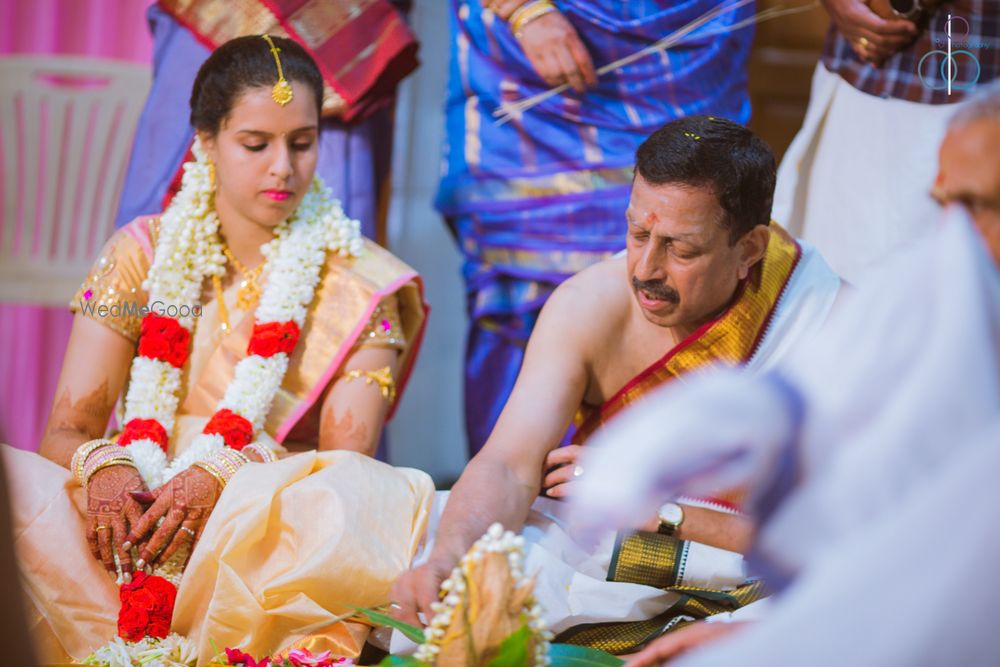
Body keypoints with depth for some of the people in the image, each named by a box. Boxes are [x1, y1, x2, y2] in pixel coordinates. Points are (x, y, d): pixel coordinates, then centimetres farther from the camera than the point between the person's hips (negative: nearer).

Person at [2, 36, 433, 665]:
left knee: (345, 506, -37)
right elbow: (67, 430, 5)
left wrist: (221, 474, -24)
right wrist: (102, 466, -20)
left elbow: (347, 454, -5)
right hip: (136, 514, 1)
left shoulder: (358, 281, 6)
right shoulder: (143, 254, 10)